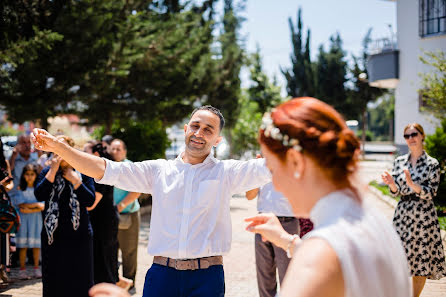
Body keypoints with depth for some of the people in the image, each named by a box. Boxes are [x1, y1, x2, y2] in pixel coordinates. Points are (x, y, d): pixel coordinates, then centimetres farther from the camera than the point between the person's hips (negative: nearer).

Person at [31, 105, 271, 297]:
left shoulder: (226, 173, 5)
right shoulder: (159, 171, 9)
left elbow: (268, 167, -6)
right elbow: (106, 170, 4)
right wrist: (58, 147, -4)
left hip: (207, 276, -1)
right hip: (162, 273, 1)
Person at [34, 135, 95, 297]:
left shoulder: (83, 173, 4)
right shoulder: (47, 172, 7)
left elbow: (90, 200, -7)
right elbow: (39, 195, -11)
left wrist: (75, 180, -14)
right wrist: (53, 170, -13)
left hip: (79, 235, -1)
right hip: (53, 235, 1)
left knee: (80, 281, 4)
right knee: (54, 280, 6)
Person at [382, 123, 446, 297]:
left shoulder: (432, 164, -3)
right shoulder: (399, 162, 7)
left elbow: (431, 193, -9)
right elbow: (396, 192, 6)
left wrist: (412, 184, -25)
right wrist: (391, 184, -17)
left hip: (424, 217, -3)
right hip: (403, 214, 3)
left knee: (422, 260, 3)